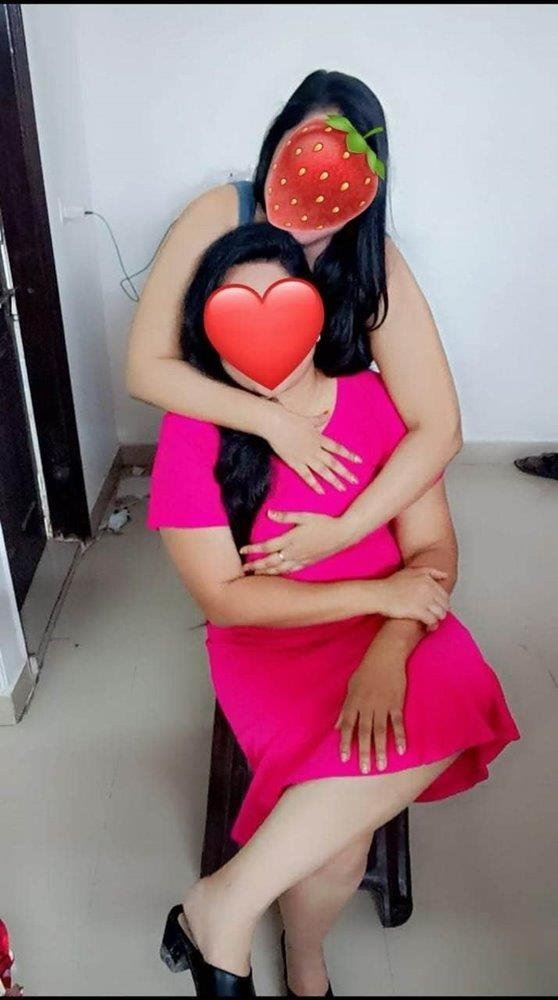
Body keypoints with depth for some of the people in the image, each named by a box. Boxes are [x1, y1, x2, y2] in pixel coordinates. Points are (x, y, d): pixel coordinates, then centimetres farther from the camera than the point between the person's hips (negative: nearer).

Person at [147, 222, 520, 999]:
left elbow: (433, 548, -7)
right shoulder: (193, 431, -10)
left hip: (391, 628, 3)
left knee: (444, 706, -29)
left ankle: (220, 904, -11)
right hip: (270, 642, -2)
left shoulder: (379, 401, -5)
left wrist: (387, 653, -26)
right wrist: (378, 593, -17)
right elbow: (223, 596, -12)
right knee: (340, 812, -29)